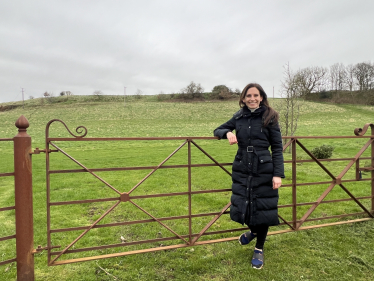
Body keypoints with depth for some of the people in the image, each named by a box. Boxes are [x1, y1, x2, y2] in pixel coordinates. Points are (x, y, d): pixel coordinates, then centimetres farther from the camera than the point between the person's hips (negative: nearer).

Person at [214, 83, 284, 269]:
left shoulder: (269, 117, -4)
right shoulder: (239, 117, 6)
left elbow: (277, 148, -4)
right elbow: (217, 131, 14)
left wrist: (278, 174, -13)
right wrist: (227, 133, -9)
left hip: (264, 170, -3)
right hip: (241, 170, 3)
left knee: (262, 209, 4)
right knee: (241, 207, 6)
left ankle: (259, 249, 28)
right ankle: (252, 230, 42)